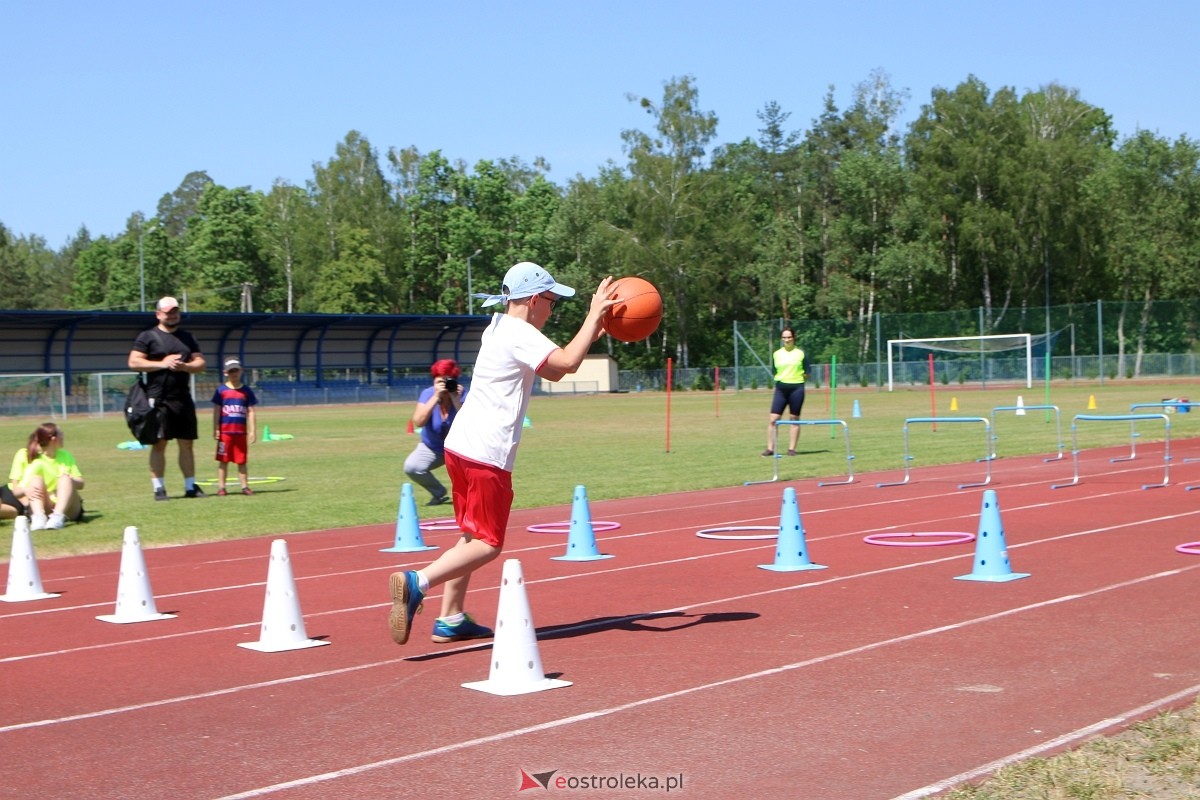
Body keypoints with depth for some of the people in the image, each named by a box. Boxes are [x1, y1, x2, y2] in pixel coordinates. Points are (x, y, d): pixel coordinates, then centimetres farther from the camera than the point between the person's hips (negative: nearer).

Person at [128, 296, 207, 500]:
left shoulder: (187, 337, 16)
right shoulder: (147, 337, 1)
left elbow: (201, 364, 11)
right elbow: (134, 362, -7)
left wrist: (185, 366, -10)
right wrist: (162, 363, -15)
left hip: (183, 398, 5)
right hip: (158, 399, -5)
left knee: (187, 443, 7)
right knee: (159, 444, -4)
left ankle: (190, 486, 13)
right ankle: (158, 488, 0)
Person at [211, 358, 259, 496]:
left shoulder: (246, 391, 6)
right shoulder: (221, 390, 1)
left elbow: (250, 412, 6)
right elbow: (216, 411, 1)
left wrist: (252, 430, 2)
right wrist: (216, 429, -4)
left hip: (241, 431, 1)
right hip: (225, 431, -1)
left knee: (242, 460, 6)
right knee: (223, 460, 3)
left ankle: (245, 486, 10)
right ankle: (221, 487, 7)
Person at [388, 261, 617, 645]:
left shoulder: (499, 328, 18)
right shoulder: (520, 333, -10)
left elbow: (552, 371, 26)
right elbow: (567, 362, -26)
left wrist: (593, 331, 21)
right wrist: (594, 314, -15)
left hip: (459, 445, 10)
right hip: (487, 455, -10)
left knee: (472, 536, 19)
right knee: (487, 544, -4)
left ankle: (450, 620, 21)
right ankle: (416, 583, -21)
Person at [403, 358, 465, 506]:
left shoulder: (462, 396, -22)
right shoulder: (427, 394, -18)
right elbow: (418, 422, -33)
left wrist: (456, 401, -41)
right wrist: (436, 397, -39)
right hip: (431, 448, 2)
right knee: (411, 467, -21)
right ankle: (439, 493, 6)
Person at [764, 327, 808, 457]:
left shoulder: (800, 353, 2)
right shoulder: (776, 354, 8)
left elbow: (806, 372, 5)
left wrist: (797, 379, -2)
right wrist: (781, 379, 2)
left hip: (796, 388, -2)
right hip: (781, 388, 2)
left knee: (795, 419, 3)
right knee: (773, 419, -5)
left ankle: (791, 448, 10)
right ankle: (770, 448, -1)